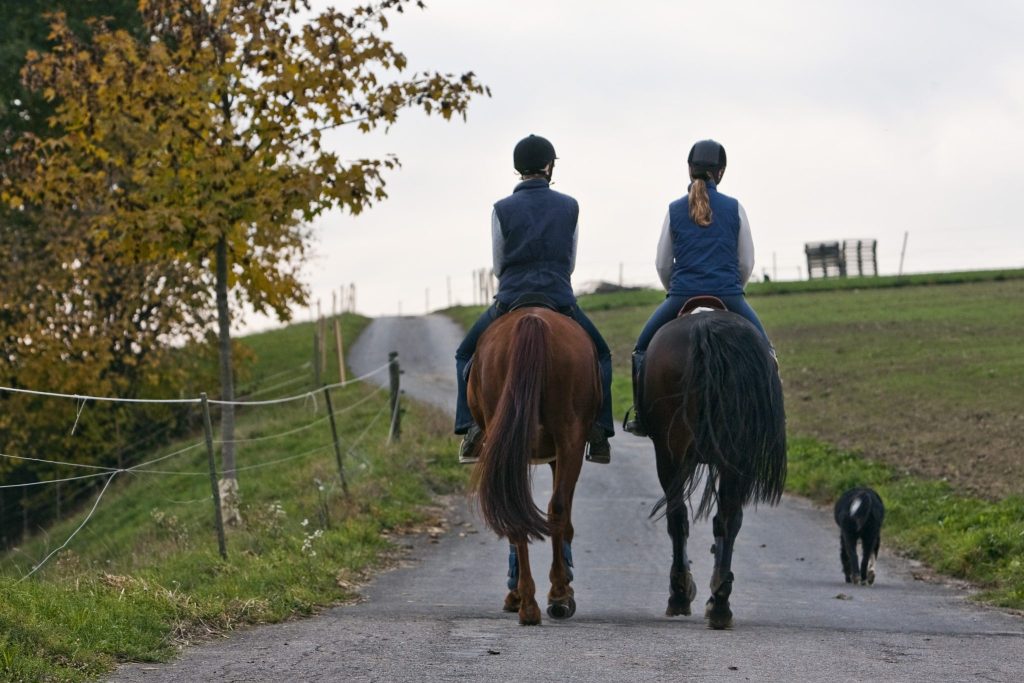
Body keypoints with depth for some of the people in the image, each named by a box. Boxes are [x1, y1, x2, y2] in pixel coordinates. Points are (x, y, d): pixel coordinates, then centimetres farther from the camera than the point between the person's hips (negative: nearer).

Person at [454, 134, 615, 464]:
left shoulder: (502, 209, -4)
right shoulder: (569, 206, 1)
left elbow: (498, 266, 6)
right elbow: (571, 263, 10)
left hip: (510, 301, -1)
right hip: (561, 300, 1)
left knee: (467, 354, 21)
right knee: (599, 355, 24)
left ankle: (472, 427, 2)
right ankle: (599, 431, 8)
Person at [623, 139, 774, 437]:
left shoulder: (675, 210, 1)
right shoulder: (734, 208, 1)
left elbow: (662, 264, 6)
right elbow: (747, 262, 4)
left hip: (682, 296, 0)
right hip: (729, 296, 0)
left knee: (642, 348, 19)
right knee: (764, 349, 19)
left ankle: (642, 417, 11)